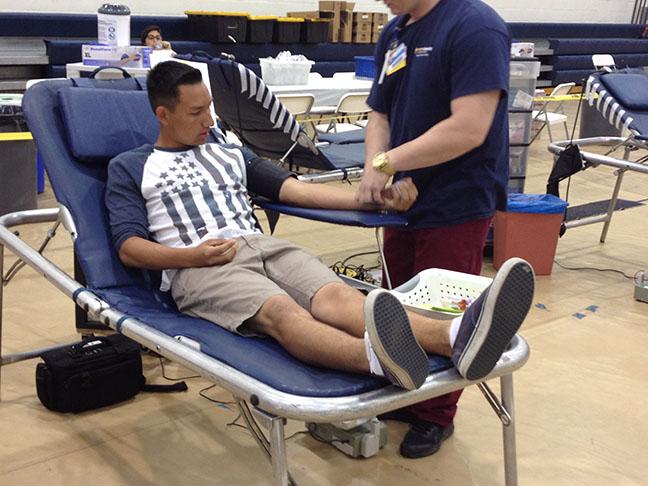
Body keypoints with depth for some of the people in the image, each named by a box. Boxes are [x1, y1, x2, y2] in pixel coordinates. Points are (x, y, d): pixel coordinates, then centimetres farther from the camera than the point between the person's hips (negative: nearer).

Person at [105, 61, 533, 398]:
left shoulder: (231, 155, 27)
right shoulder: (129, 168, 16)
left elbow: (297, 190, 16)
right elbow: (129, 248, 5)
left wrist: (375, 199, 1)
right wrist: (192, 255, -15)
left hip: (265, 246, 4)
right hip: (197, 267, -4)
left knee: (335, 294, -28)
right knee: (281, 310, -37)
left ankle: (455, 340, -56)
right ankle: (379, 361, -68)